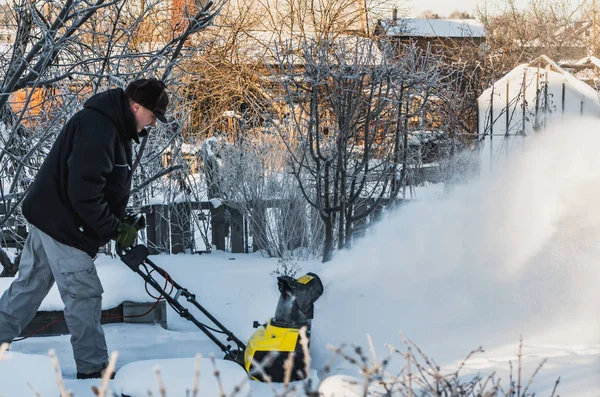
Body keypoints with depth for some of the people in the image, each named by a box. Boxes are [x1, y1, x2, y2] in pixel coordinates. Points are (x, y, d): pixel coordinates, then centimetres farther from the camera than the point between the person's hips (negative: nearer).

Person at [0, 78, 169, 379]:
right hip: (61, 222, -10)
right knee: (84, 293, -4)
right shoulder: (97, 127, -24)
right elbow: (84, 191, -28)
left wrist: (122, 223, 7)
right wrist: (116, 229, -20)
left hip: (52, 218, 10)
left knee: (29, 286, 15)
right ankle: (93, 370, 5)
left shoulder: (114, 127, 10)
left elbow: (109, 187, 18)